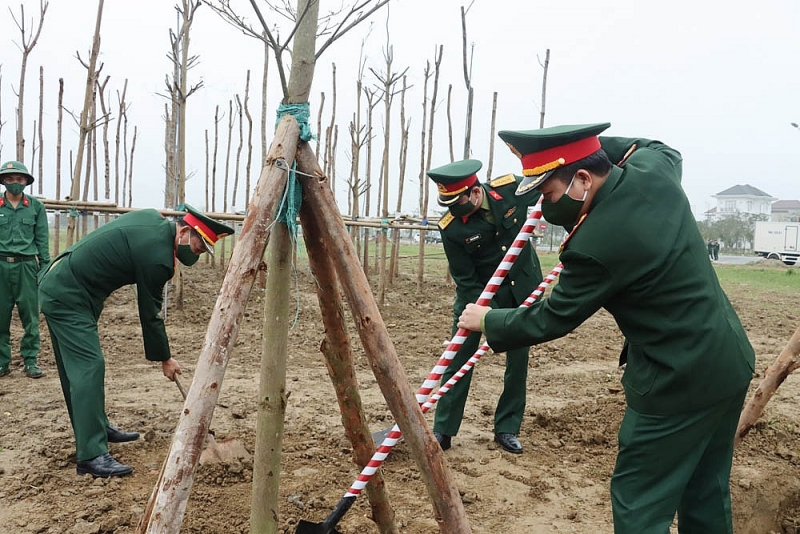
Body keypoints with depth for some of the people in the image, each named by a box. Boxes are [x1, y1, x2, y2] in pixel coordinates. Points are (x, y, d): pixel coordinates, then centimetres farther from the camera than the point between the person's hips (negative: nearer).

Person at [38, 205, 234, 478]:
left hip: (59, 286, 11)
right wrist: (164, 358, -2)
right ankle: (91, 456, -16)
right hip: (67, 297, -11)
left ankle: (97, 427, 29)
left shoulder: (154, 219, 3)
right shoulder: (157, 256, -23)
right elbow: (150, 313, -14)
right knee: (89, 366, -15)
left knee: (78, 366, 17)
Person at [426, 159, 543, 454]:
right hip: (478, 291, -2)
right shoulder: (451, 228, -23)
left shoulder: (513, 188, -19)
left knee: (519, 358, 6)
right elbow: (465, 280, -17)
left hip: (522, 286, 3)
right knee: (459, 356, -5)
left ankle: (507, 429, 20)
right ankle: (443, 430, 8)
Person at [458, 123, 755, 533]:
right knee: (707, 496, 22)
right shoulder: (653, 168, -4)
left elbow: (550, 321, -12)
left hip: (677, 383, -9)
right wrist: (593, 143, 14)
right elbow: (664, 149, 23)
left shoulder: (594, 245, -26)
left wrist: (486, 321, 4)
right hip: (730, 364, 9)